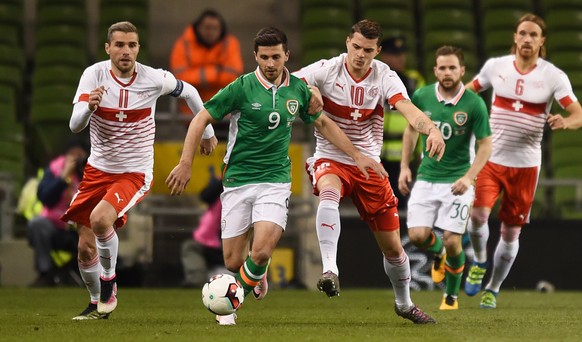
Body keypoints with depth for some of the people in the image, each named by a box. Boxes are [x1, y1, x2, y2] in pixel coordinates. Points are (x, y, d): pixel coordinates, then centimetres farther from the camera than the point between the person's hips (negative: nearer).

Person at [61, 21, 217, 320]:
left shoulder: (154, 79, -12)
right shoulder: (94, 75, -11)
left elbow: (188, 92, 9)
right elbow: (75, 125, -19)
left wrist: (207, 132, 19)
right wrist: (89, 107, -41)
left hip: (135, 173, -3)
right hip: (98, 169, 3)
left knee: (100, 218, -30)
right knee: (85, 248, 5)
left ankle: (108, 280, -5)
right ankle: (97, 304, 30)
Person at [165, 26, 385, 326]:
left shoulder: (298, 89, 3)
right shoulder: (241, 88, -8)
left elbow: (322, 123, 19)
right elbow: (201, 119, -4)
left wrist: (356, 156, 17)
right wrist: (185, 163, -12)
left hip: (275, 180, 1)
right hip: (238, 180, -1)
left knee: (261, 252, -20)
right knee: (233, 261, 0)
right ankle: (256, 277, 36)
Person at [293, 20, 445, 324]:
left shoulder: (384, 77, -8)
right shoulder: (327, 70, -11)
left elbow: (408, 109, -23)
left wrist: (432, 129, -44)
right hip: (330, 159, -2)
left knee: (392, 245, 7)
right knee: (329, 193, -40)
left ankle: (404, 304, 32)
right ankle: (330, 271, -46)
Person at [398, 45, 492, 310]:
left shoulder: (474, 104, -12)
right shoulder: (422, 97, -3)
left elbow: (485, 145, -7)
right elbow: (411, 129, 14)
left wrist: (469, 177, -20)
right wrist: (405, 166, 9)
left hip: (457, 181, -3)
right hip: (426, 178, 3)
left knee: (452, 241, -9)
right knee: (417, 236, -9)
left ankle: (452, 296, 15)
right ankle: (438, 253, 29)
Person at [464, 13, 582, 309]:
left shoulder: (554, 76, -6)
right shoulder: (495, 66, -1)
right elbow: (469, 91, 18)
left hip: (525, 165, 0)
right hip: (491, 158, 0)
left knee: (511, 233, 6)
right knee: (478, 215, -20)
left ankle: (492, 290, 26)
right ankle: (480, 262, 11)